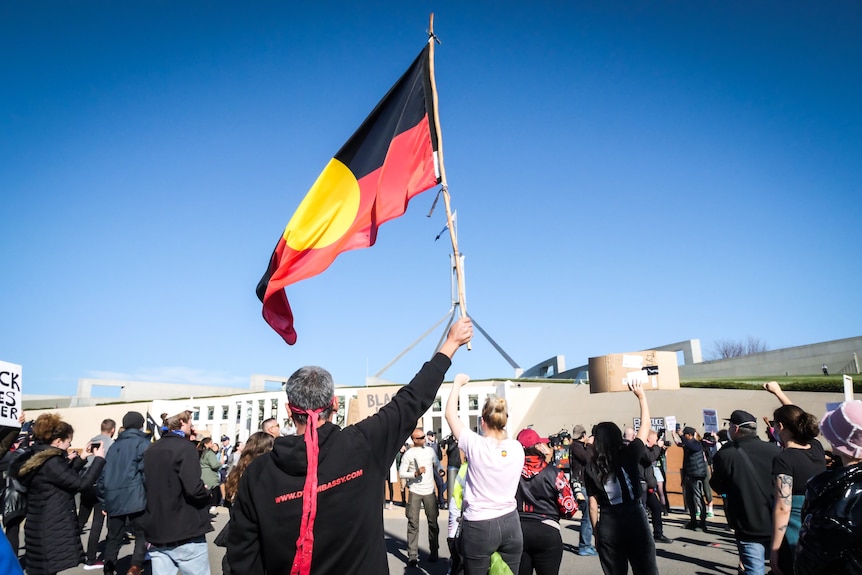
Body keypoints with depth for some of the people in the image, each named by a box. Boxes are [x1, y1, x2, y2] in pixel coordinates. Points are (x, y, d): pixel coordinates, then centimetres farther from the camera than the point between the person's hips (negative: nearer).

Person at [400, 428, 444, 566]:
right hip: (415, 492, -3)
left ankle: (434, 552, 22)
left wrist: (439, 470, -5)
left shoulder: (430, 450, 3)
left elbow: (437, 463, 16)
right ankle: (412, 556, 6)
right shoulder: (408, 454, -8)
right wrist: (416, 473, -20)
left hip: (429, 491, 3)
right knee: (413, 523, -1)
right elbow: (402, 473, -7)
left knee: (433, 522, 9)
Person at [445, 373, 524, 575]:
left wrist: (457, 383, 8)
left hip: (479, 525, -4)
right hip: (510, 523, 4)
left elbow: (450, 414, -2)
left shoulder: (476, 445, -13)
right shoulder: (517, 448, -2)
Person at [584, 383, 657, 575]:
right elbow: (645, 426, 8)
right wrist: (641, 396, 15)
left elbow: (593, 505, 0)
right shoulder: (629, 454, -4)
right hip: (635, 518, -1)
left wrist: (596, 532, 11)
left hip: (607, 524, 1)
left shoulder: (592, 468, -1)